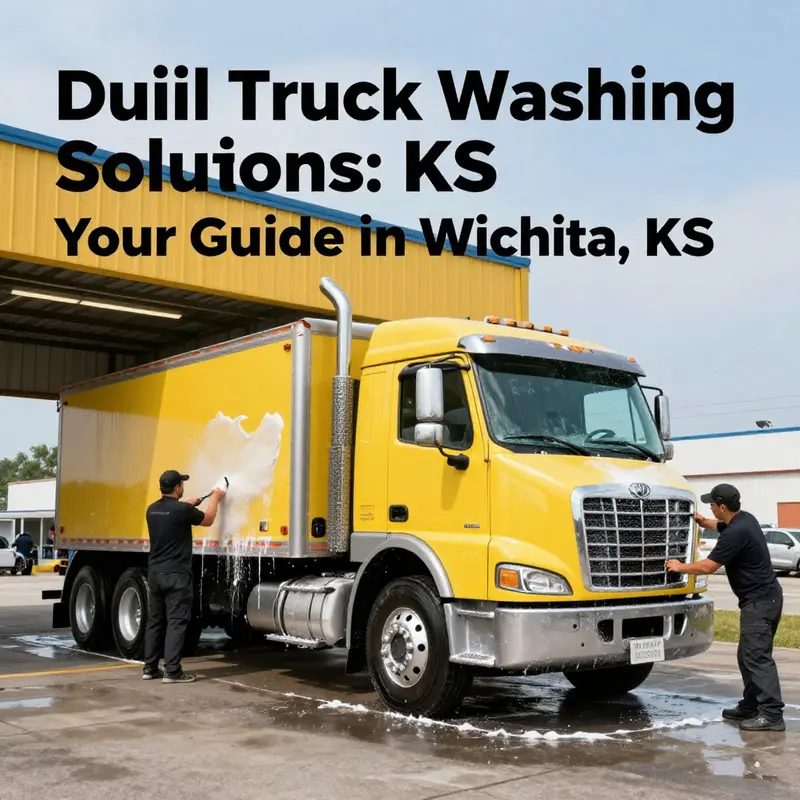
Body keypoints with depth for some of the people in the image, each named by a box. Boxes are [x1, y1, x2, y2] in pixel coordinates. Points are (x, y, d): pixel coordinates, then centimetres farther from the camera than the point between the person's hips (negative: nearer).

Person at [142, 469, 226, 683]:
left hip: (155, 572, 7)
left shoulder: (152, 510, 7)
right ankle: (172, 671, -6)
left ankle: (149, 668, 17)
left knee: (155, 621, 13)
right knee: (176, 622, -4)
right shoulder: (182, 510, -14)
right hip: (176, 574, -7)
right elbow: (208, 520, 3)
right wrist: (215, 498, 18)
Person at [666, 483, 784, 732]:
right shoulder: (743, 519, 9)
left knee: (757, 656, -12)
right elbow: (721, 526, 36)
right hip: (763, 597, 11)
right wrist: (703, 521, 26)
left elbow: (708, 566, -17)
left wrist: (680, 567, -3)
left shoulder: (736, 533, -22)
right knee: (749, 655, 15)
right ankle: (750, 706, 22)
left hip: (759, 601, -11)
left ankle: (772, 714, -14)